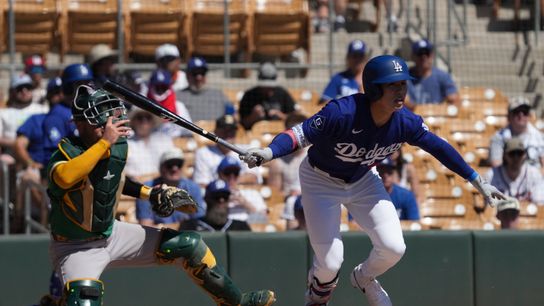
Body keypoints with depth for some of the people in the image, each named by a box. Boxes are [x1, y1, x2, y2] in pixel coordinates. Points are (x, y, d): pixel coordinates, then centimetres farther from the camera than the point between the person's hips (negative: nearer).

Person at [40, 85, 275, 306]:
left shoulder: (118, 147, -4)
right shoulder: (67, 152, -25)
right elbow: (65, 178, -51)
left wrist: (149, 193, 10)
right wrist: (104, 142, -48)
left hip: (111, 234, 7)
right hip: (76, 247, -7)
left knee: (190, 246, 9)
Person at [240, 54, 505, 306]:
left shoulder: (406, 122, -21)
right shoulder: (342, 114, -37)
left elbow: (439, 148, -6)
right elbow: (300, 134, -37)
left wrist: (478, 182, -1)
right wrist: (269, 152, -57)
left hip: (363, 180, 4)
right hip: (321, 181, -4)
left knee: (393, 248, -7)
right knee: (330, 262, -10)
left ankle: (364, 278, 30)